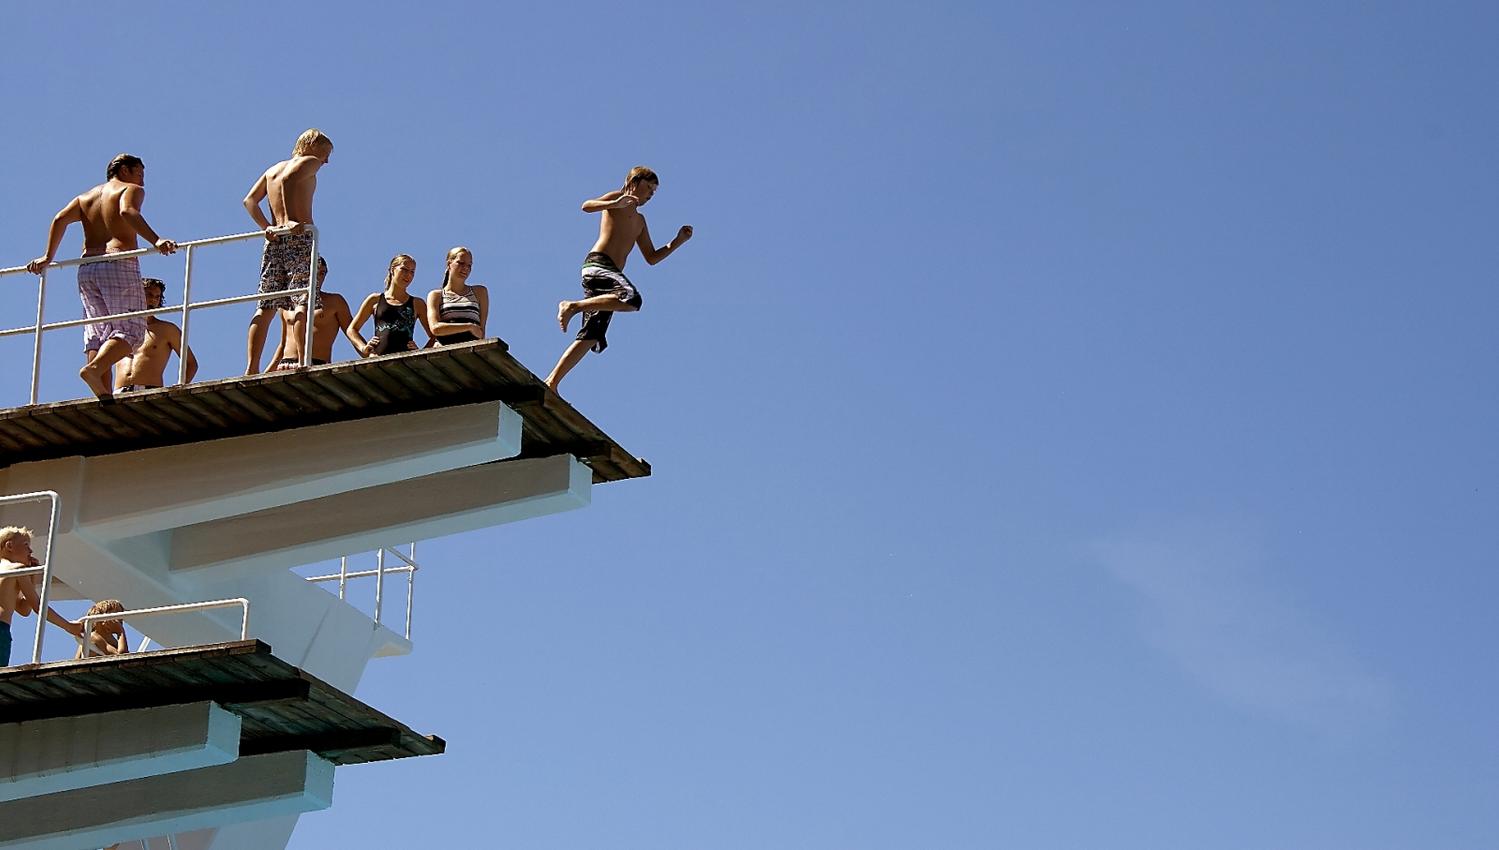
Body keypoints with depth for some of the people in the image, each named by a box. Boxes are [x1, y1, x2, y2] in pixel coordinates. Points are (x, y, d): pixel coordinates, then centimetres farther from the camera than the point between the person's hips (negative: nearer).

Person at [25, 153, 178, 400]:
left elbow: (60, 219, 11)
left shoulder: (86, 197, 25)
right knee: (130, 329, -9)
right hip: (119, 263, -6)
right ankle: (95, 368, -34)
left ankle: (104, 393, -13)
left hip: (86, 269, 6)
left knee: (97, 332, 3)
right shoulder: (132, 190, 7)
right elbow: (127, 212, -15)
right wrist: (156, 241, -26)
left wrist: (48, 257, 11)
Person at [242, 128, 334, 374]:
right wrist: (289, 222, -23)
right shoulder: (310, 163, 5)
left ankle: (251, 368, -5)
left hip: (274, 241, 7)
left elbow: (249, 200, 12)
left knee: (266, 306, 3)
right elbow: (288, 179, -17)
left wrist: (267, 226, 2)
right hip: (299, 236, -7)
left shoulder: (273, 168, 25)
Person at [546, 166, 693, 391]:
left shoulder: (639, 221, 34)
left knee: (591, 337, -1)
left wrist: (678, 242, 21)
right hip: (598, 263, -9)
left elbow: (652, 258, 32)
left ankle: (551, 382, -3)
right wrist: (616, 204, -22)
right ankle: (572, 306, -27)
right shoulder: (617, 198, 10)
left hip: (611, 272, 9)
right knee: (632, 298, -35)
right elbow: (587, 205, -8)